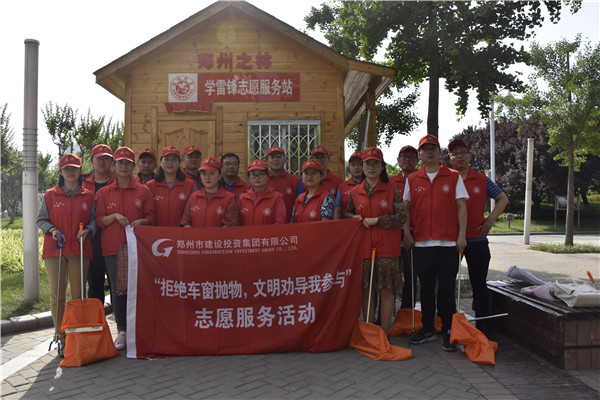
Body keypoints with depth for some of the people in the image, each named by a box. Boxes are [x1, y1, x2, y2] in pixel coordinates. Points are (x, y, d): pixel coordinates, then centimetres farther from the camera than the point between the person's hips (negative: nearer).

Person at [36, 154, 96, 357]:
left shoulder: (89, 196, 9)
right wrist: (52, 230, -8)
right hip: (54, 250, 0)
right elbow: (40, 219, 11)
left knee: (79, 295, -1)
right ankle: (61, 338, 9)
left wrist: (88, 230, -10)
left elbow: (94, 219, 10)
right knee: (57, 296, 1)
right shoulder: (50, 195, 9)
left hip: (80, 250, 0)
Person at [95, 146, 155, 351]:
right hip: (112, 248, 1)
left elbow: (151, 217, 8)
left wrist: (141, 222, -12)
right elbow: (99, 220, 8)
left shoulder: (144, 191, 8)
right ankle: (122, 332, 11)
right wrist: (114, 216, -11)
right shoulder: (103, 193, 11)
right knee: (117, 289, 2)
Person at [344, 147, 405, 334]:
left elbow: (401, 217, -4)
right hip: (363, 248, 3)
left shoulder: (392, 189, 1)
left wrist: (377, 220, -11)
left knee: (386, 290, 0)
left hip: (386, 248, -3)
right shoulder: (355, 192, 10)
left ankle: (384, 332, 11)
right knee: (366, 290, 6)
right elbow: (347, 214, 22)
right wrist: (355, 218, -1)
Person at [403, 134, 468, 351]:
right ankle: (427, 329, 22)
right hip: (421, 242, 2)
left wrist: (461, 234, -5)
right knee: (426, 287, 10)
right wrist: (407, 231, 0)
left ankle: (448, 331, 13)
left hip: (448, 242, -2)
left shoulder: (453, 177, 5)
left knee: (447, 288, 2)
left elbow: (461, 206, 2)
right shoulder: (412, 179, 10)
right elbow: (406, 207, 11)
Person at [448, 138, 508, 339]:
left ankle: (484, 326, 17)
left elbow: (502, 198, 15)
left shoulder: (482, 180, 6)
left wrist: (491, 219, 2)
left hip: (477, 240, 1)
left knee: (479, 284, 7)